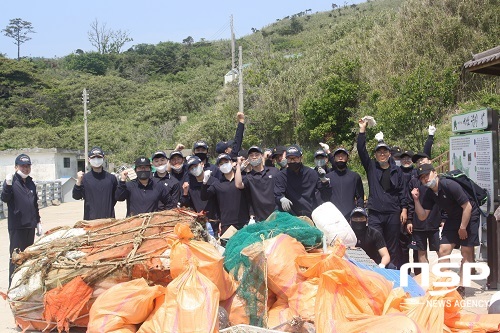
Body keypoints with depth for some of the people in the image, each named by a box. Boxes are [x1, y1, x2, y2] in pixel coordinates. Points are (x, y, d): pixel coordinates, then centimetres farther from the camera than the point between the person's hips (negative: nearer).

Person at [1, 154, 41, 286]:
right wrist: (8, 185, -39)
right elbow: (4, 199, -22)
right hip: (16, 226, -6)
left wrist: (38, 221, 19)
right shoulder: (12, 181, -7)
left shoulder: (31, 183, 11)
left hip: (30, 225, 6)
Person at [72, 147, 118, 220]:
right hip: (90, 219, -2)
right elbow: (76, 197, -6)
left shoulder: (111, 178, 6)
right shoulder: (84, 178, 1)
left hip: (108, 218, 2)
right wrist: (78, 182, -21)